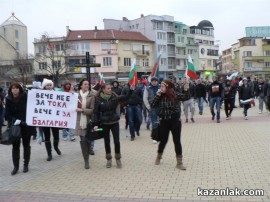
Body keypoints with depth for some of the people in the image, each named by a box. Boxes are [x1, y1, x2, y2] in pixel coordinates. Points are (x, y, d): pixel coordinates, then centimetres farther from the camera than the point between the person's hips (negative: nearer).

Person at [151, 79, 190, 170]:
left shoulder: (175, 95, -8)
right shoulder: (160, 96, -1)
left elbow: (186, 97, -16)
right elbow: (152, 106, -7)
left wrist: (186, 89, -32)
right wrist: (157, 96, -15)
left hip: (175, 121, -2)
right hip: (164, 122, 2)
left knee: (177, 141, 1)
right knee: (163, 140, 13)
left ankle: (179, 162, 10)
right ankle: (159, 156, 38)